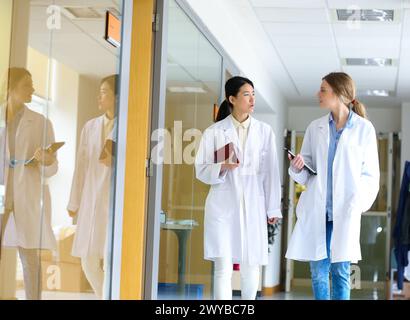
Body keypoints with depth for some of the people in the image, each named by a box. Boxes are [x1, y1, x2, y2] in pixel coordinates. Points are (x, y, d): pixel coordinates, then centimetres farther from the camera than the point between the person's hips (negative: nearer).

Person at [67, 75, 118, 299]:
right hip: (91, 201, 5)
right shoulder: (90, 126, 13)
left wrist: (115, 162, -18)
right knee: (89, 260, 6)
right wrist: (74, 202, 11)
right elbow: (81, 166, 12)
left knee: (112, 261, -10)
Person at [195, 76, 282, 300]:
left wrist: (273, 208, 5)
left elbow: (270, 172, 7)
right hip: (223, 205, -2)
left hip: (252, 206, 2)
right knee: (223, 267, -6)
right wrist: (222, 167, -16)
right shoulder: (214, 132, 2)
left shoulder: (264, 131, 7)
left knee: (251, 267, 6)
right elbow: (201, 170, 3)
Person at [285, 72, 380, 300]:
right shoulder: (315, 128, 11)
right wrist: (297, 168, -8)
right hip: (316, 210, 3)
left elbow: (371, 174, 3)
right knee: (318, 272, 3)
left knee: (341, 272, 2)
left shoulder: (364, 129, 2)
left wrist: (359, 202, -12)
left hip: (345, 212, -3)